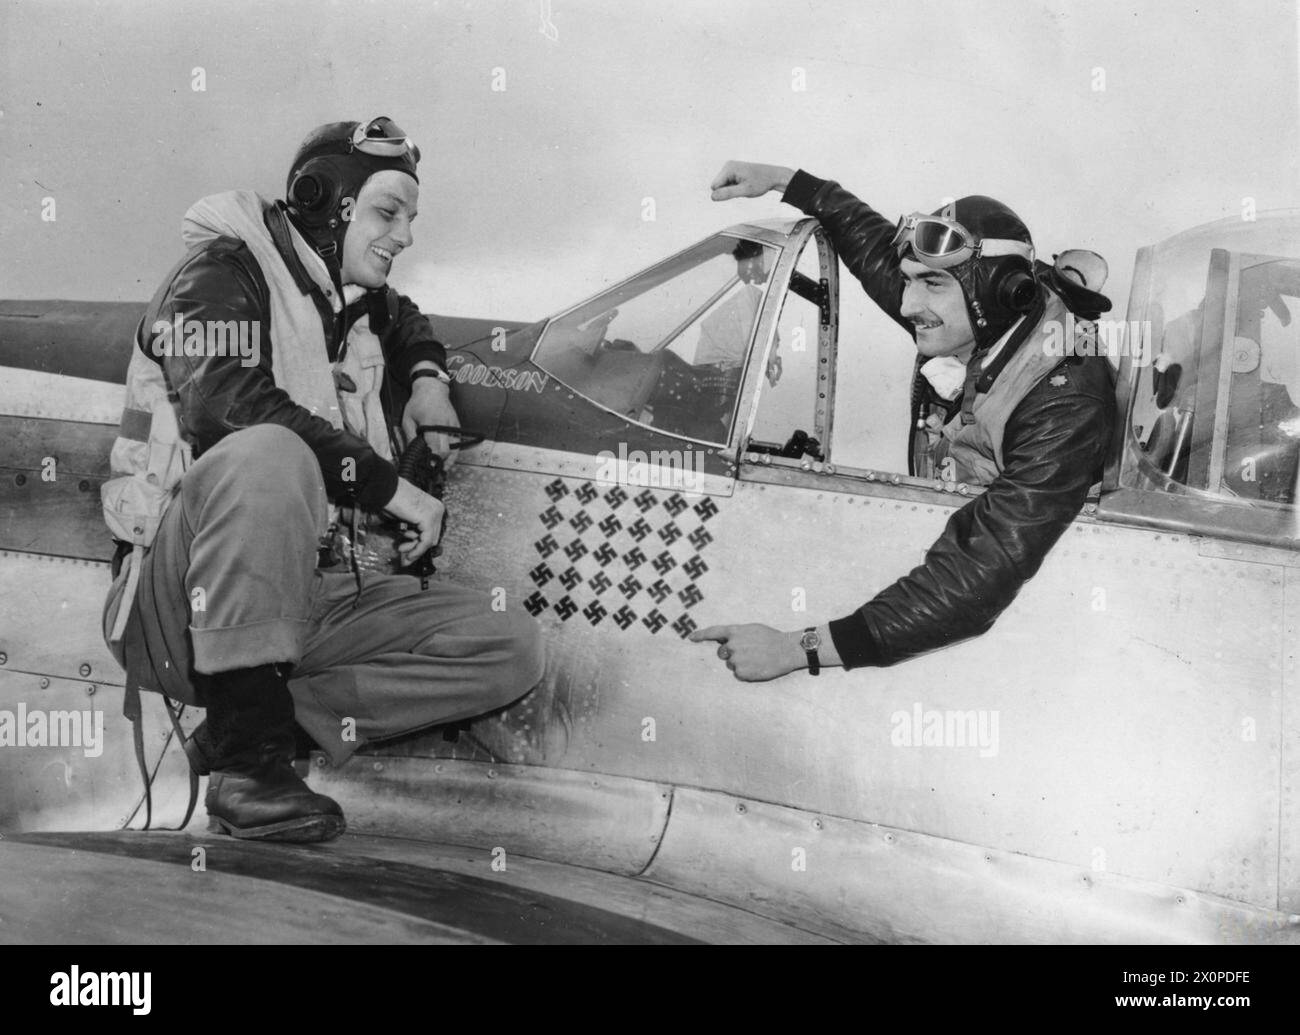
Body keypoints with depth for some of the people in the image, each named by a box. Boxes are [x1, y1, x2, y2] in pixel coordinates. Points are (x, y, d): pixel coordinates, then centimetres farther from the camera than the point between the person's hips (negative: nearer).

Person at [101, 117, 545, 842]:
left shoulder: (353, 308, 19)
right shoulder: (223, 273, -3)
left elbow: (407, 322, 45)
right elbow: (226, 404, -22)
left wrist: (427, 377, 21)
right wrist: (388, 483, -20)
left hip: (308, 599, 7)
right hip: (178, 608, -7)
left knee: (512, 647, -9)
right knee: (268, 455, -39)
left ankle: (278, 715, -14)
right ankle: (247, 751, -31)